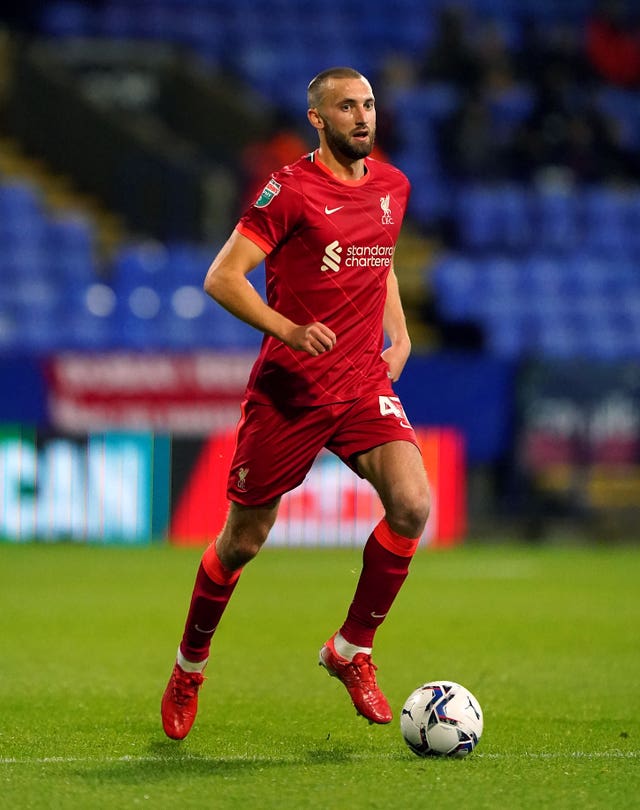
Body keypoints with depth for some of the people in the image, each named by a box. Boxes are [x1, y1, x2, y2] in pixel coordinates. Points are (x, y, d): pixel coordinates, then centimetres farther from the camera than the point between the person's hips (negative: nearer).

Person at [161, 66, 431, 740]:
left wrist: (399, 335, 13)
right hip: (287, 392, -4)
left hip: (365, 384, 4)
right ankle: (189, 666, 30)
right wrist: (289, 330, -26)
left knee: (412, 504, -19)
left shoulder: (392, 186, 9)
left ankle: (351, 650, -1)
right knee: (243, 540, 5)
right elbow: (221, 278, -13)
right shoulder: (291, 189, -10)